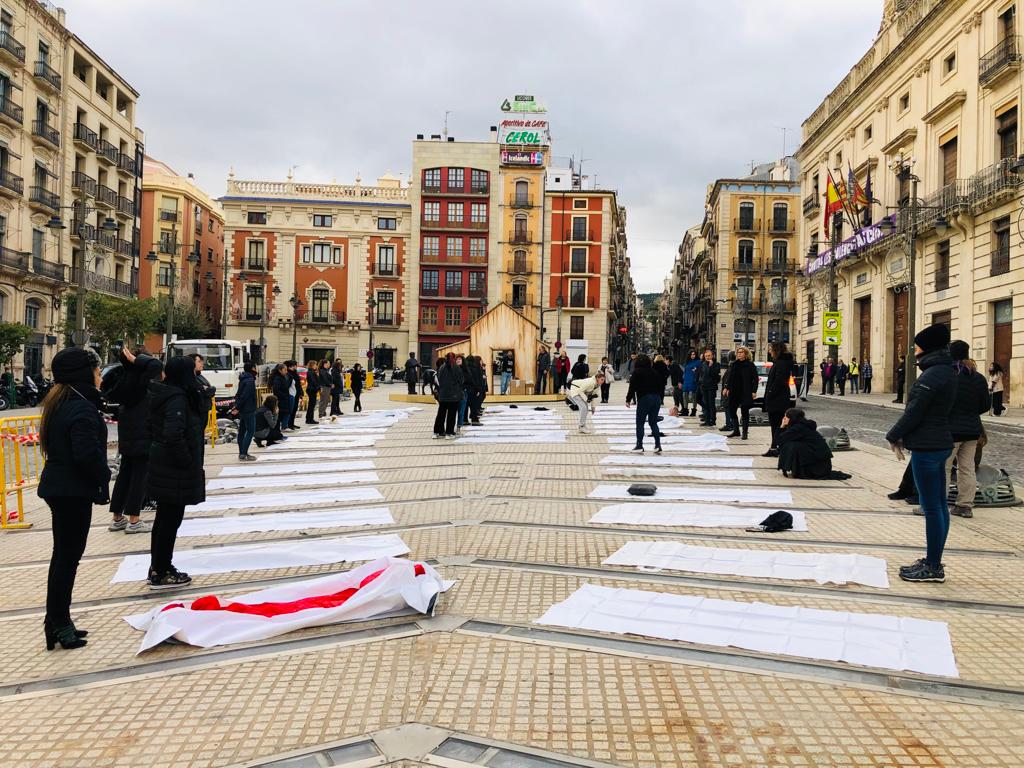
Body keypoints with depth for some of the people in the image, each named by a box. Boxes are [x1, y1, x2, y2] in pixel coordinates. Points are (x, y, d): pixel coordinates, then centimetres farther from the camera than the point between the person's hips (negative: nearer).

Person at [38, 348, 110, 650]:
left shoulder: (58, 403, 11)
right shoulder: (82, 408, -20)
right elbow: (88, 453, -26)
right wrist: (103, 477, -9)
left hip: (57, 486, 10)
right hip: (74, 490, -10)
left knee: (63, 554, 16)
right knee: (69, 556, -1)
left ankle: (57, 622, 25)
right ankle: (58, 624, 8)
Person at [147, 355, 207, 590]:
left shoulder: (163, 394, 9)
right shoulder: (178, 398, -21)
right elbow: (174, 435, -31)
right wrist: (187, 462, -18)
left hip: (163, 465, 10)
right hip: (175, 469, -10)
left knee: (164, 517, 18)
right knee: (171, 519, 0)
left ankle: (157, 567, 29)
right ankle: (161, 574, 9)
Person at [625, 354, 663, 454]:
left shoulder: (636, 372, -1)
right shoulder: (655, 372, 14)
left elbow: (632, 387, -7)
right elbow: (662, 386, 14)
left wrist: (628, 400, -1)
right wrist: (660, 398, 20)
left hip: (644, 398, -5)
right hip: (657, 399, 5)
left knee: (640, 423, 3)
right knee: (653, 422, 11)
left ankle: (639, 446, 1)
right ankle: (658, 445, 3)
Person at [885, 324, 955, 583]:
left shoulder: (933, 375, -18)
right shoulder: (945, 371, 13)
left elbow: (914, 412, -17)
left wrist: (894, 436, -3)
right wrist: (903, 436, 14)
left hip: (926, 447, -10)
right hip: (939, 443, 10)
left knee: (931, 507, -4)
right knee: (939, 504, 13)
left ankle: (933, 567, 2)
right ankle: (934, 562, 22)